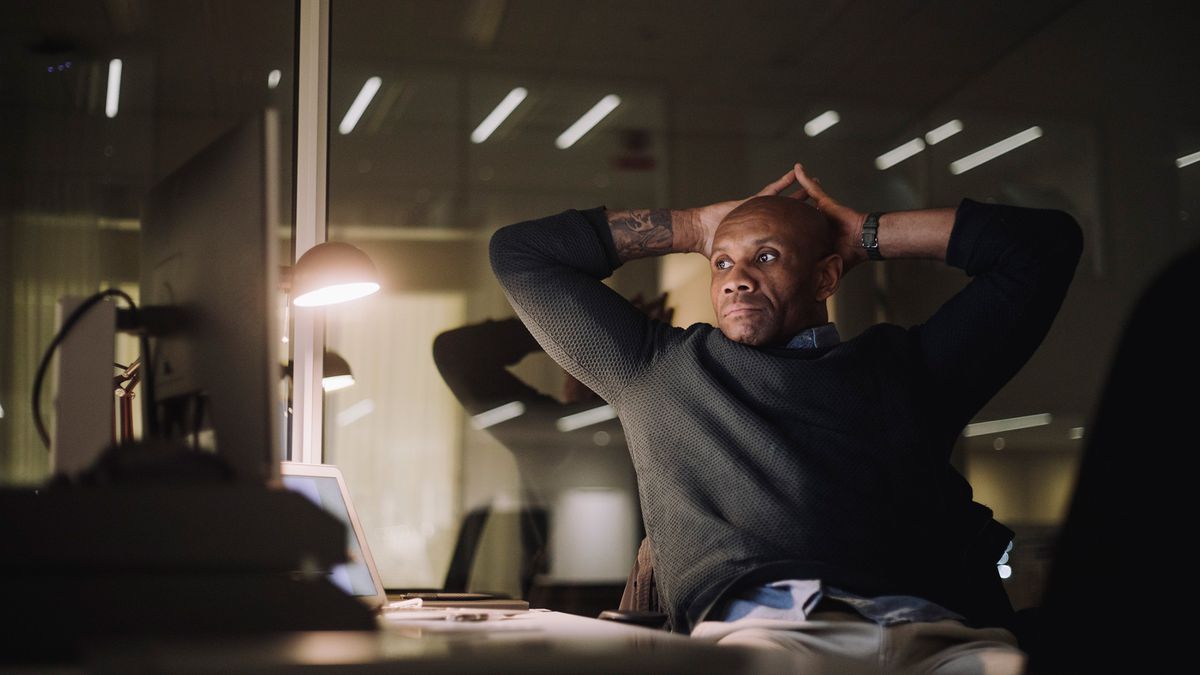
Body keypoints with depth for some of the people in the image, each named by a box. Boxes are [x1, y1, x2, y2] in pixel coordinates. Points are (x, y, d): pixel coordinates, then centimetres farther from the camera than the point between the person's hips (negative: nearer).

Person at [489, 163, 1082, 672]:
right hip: (758, 626, -1)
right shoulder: (659, 368, 29)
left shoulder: (909, 364, 28)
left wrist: (868, 233, 33)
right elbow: (521, 252, 36)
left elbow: (1045, 243, 32)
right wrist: (696, 227, 36)